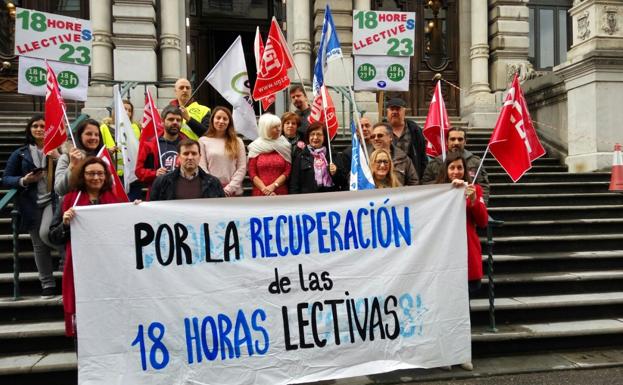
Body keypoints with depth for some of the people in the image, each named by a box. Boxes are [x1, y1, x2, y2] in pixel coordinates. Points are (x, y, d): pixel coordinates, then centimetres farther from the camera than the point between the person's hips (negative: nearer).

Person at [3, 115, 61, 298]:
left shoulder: (57, 149, 4)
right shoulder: (20, 153, 7)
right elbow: (6, 179, 6)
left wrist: (58, 158, -16)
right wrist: (23, 181, -12)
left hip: (53, 199, -2)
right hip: (31, 204, 2)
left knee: (45, 233, -25)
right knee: (38, 245, 5)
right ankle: (47, 284, 16)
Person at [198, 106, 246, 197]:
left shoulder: (237, 142, 7)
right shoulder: (203, 141, 4)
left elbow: (242, 168, 1)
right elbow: (202, 168, 0)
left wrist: (228, 189, -8)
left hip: (234, 192, 1)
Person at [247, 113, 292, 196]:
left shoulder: (285, 146, 6)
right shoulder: (255, 147, 4)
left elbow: (288, 171, 0)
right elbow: (252, 173, 0)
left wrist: (273, 186, -11)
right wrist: (264, 189, -12)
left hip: (281, 193, 1)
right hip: (260, 193, 0)